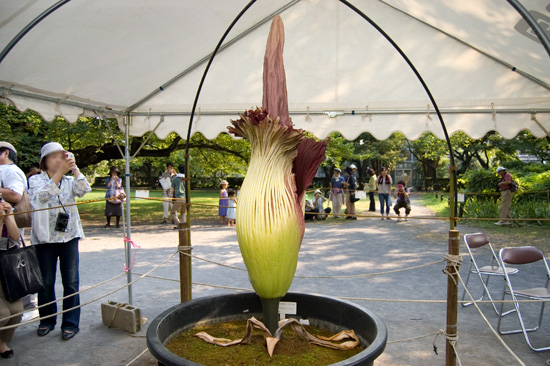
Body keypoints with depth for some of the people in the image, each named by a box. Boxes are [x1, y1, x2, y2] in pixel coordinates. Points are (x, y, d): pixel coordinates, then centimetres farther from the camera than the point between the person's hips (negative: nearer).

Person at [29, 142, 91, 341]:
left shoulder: (70, 181, 8)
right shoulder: (36, 180, 1)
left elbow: (84, 190, -12)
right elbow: (41, 197, -19)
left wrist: (74, 168, -21)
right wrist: (59, 172, -28)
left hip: (69, 236, 1)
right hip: (45, 238, -1)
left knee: (71, 281, 2)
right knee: (46, 282, 10)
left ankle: (71, 323, 12)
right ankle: (47, 320, 27)